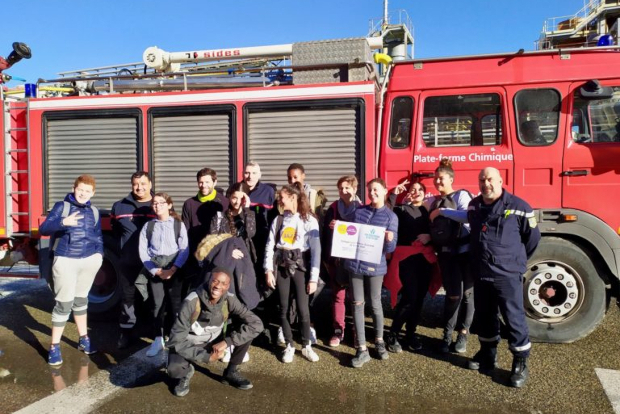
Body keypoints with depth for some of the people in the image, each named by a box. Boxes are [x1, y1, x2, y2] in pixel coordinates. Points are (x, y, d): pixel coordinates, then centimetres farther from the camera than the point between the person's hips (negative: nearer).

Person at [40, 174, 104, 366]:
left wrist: (99, 253, 0)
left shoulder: (94, 211, 9)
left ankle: (84, 339, 30)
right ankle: (54, 347, 10)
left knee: (81, 300, 18)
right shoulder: (61, 206, -4)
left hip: (89, 260, 4)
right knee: (64, 303, -3)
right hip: (66, 261, -4)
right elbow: (43, 229, -14)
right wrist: (63, 222, -32)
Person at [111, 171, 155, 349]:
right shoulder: (119, 206, 5)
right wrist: (122, 249, 12)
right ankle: (126, 332, 22)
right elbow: (116, 231, 19)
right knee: (128, 296, 11)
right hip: (128, 263, 2)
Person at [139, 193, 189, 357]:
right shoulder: (148, 226, 6)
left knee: (174, 303, 0)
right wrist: (156, 270, -8)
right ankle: (158, 340, 10)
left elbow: (184, 249, -4)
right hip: (154, 269, 2)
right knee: (157, 303, 3)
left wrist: (173, 269, -14)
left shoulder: (178, 224, 1)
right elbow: (143, 251, 2)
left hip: (174, 267, -1)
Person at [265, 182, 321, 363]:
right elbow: (270, 246, 6)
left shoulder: (309, 220, -5)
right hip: (282, 267, 3)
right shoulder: (278, 220, 6)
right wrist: (268, 270, -3)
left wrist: (314, 278, -10)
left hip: (300, 267, -3)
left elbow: (316, 250, -7)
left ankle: (306, 346, 17)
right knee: (284, 309, 6)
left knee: (303, 309, -3)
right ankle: (289, 346, 21)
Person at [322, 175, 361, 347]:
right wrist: (325, 257, -1)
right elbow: (325, 233, 3)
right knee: (337, 295, 7)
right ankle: (338, 331, 16)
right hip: (335, 258, 2)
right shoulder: (333, 208, 3)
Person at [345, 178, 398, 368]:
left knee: (375, 303, 9)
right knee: (357, 304, 4)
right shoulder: (359, 211, 7)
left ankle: (379, 341, 32)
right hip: (354, 263, 3)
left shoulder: (390, 216, -2)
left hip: (375, 265, -3)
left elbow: (390, 248, -7)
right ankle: (362, 349, 11)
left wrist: (389, 240, -28)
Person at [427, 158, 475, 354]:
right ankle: (447, 334, 13)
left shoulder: (462, 195, -7)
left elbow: (467, 216, -26)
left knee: (468, 293, 6)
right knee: (453, 294, -2)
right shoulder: (432, 201, 11)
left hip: (466, 251, -3)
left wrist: (442, 211, -22)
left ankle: (463, 333, 21)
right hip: (446, 252, 3)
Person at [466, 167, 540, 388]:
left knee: (514, 318, 0)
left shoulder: (518, 207, -12)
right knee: (484, 316, 16)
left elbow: (533, 237, -1)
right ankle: (488, 354, 33)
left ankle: (520, 363, 15)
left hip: (507, 275, -5)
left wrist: (516, 261, 9)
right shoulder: (473, 206, 5)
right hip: (481, 274, 6)